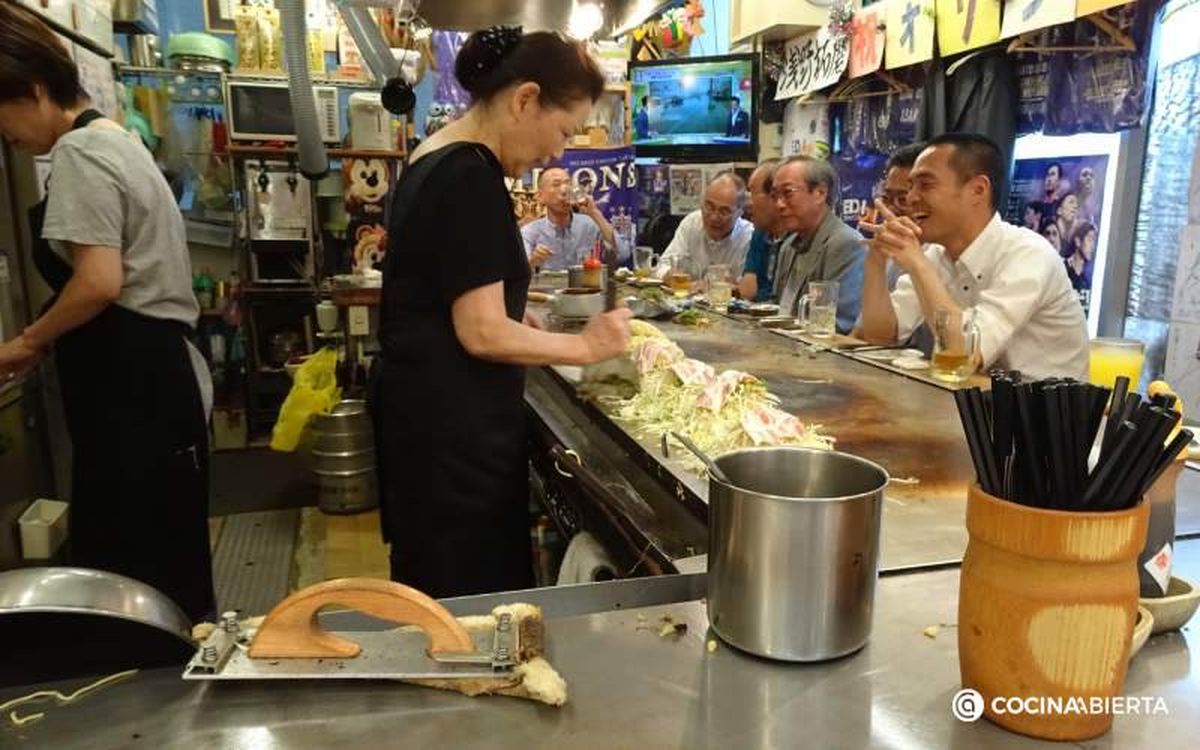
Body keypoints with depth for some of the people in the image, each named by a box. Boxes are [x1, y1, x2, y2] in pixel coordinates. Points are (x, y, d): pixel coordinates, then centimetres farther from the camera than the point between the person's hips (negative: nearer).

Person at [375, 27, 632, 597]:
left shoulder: (434, 160, 11)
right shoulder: (472, 177, -19)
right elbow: (482, 334, -21)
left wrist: (514, 318, 11)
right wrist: (586, 346, -9)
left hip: (424, 410, 10)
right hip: (452, 426, -10)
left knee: (437, 590, 20)